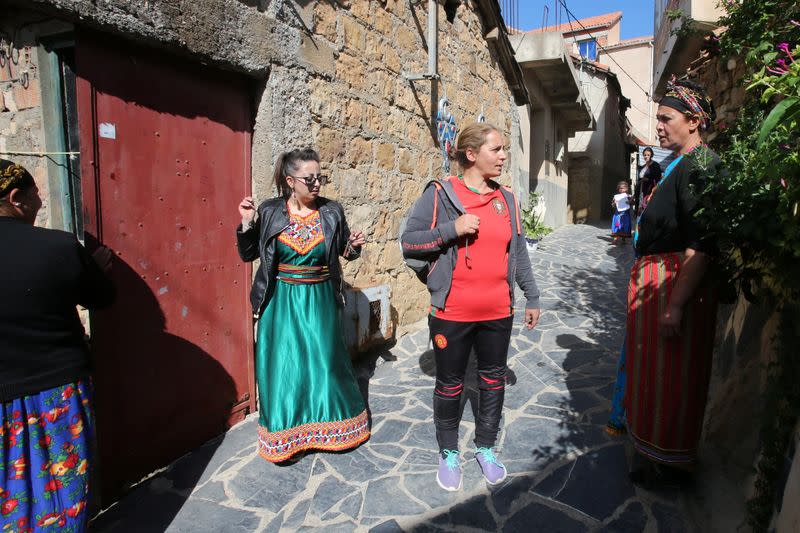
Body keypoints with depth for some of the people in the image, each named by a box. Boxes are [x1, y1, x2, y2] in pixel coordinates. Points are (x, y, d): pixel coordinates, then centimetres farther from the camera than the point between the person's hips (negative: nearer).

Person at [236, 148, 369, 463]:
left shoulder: (332, 212, -2)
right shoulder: (269, 212, -4)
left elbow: (344, 251, 9)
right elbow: (248, 254, 4)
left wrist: (353, 246, -13)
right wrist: (247, 224, -12)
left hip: (320, 301, 1)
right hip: (281, 301, 0)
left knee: (325, 363, 7)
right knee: (282, 368, 6)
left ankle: (334, 424, 32)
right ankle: (284, 435, 28)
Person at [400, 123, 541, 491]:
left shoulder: (506, 198, 7)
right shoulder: (439, 194, -8)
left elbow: (518, 251, 13)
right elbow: (408, 243, -9)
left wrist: (532, 297, 15)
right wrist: (452, 229, -21)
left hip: (498, 312, 4)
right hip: (452, 312, -4)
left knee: (493, 380, 16)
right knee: (450, 384, 11)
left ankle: (486, 447, 38)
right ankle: (448, 453, 33)